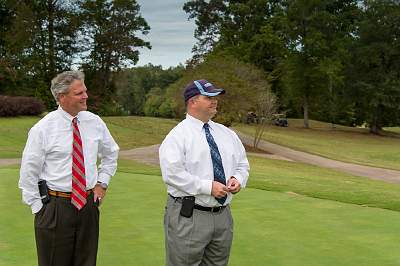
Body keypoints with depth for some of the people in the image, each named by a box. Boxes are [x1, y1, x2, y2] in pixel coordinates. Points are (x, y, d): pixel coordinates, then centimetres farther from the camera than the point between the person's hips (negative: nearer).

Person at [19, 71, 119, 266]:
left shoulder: (95, 122, 2)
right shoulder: (42, 129, -9)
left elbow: (111, 154, 19)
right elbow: (28, 173, -4)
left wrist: (102, 182, 9)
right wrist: (38, 208, -5)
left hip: (88, 205, 4)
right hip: (54, 207, -3)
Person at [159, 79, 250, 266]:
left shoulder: (227, 134, 12)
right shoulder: (178, 136, -9)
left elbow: (242, 164, 18)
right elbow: (172, 174, -19)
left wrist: (238, 179, -4)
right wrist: (208, 187, -22)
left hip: (223, 215, 6)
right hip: (188, 216, -6)